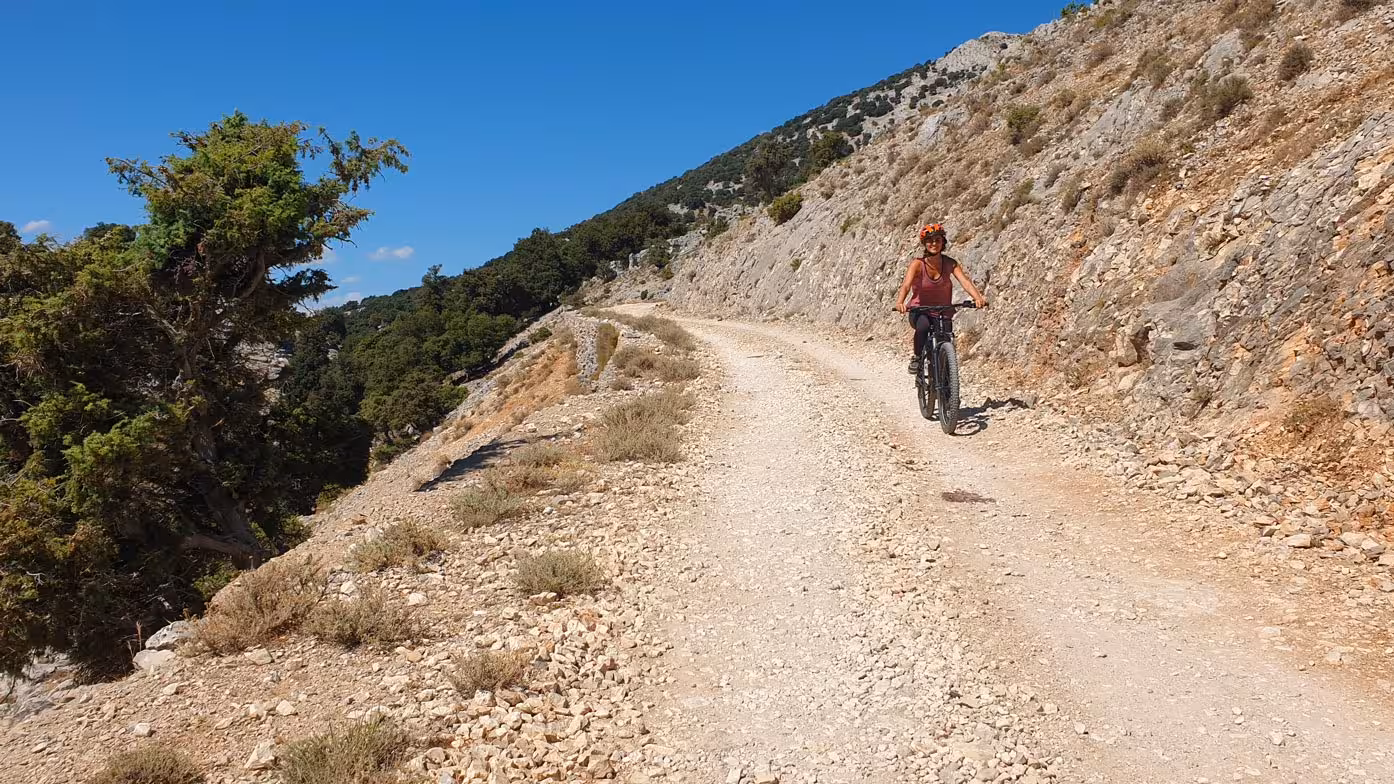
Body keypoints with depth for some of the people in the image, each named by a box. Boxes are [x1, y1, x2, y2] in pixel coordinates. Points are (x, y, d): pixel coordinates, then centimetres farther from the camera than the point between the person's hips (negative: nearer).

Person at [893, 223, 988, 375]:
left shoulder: (950, 263, -6)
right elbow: (906, 285, -28)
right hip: (920, 311, -3)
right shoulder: (918, 263, -13)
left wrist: (978, 298, -40)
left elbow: (965, 281, -20)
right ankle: (917, 358, -11)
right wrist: (900, 303, -49)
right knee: (923, 326, -36)